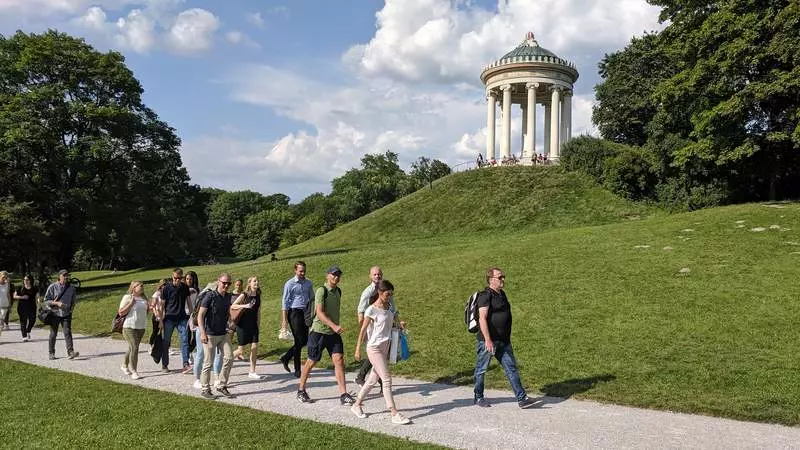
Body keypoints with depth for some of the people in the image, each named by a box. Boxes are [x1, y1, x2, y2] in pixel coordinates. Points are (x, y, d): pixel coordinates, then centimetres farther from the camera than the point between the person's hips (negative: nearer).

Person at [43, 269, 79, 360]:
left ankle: (70, 352, -17)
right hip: (55, 314, -2)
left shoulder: (71, 288, 5)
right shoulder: (52, 287, -5)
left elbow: (73, 300, 19)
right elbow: (46, 301, -6)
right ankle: (51, 353, 21)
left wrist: (72, 307, 3)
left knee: (68, 332, -9)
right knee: (53, 334, 8)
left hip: (66, 314, 2)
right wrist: (57, 303, -19)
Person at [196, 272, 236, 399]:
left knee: (229, 359, 2)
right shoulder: (210, 296, -13)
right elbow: (200, 315, -15)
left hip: (224, 334, 6)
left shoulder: (228, 296, 6)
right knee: (208, 363, 2)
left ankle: (222, 386, 16)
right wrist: (202, 332, -23)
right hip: (210, 335, -6)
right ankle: (205, 389, 15)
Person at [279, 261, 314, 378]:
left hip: (305, 313, 6)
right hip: (294, 312, -6)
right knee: (299, 341, -4)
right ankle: (297, 370, 6)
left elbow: (312, 299, 18)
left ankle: (285, 358, 26)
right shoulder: (290, 284, -6)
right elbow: (285, 302, -6)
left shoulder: (308, 283, 9)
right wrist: (284, 320, -11)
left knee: (305, 340, 7)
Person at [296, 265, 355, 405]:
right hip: (319, 332, -6)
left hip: (334, 332, 6)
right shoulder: (321, 291, -14)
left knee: (339, 360, -5)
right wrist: (334, 326, -31)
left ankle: (343, 395, -5)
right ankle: (301, 390, 24)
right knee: (312, 361, 5)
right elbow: (320, 313, -23)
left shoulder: (338, 291, 9)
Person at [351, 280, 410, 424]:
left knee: (373, 379, 14)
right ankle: (395, 414, -6)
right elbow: (363, 330, -8)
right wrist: (358, 349, -7)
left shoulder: (390, 308, 7)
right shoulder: (371, 310, -13)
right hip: (374, 348, -7)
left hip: (385, 347, 7)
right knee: (387, 379, -9)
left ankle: (356, 405, 29)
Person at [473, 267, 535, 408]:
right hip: (488, 341, -8)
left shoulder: (502, 294, 15)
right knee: (481, 369, 6)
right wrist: (488, 340, -27)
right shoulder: (485, 296, -13)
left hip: (503, 341, 8)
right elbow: (482, 318, -20)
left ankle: (521, 398, 4)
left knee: (511, 368, 3)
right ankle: (478, 398, 20)